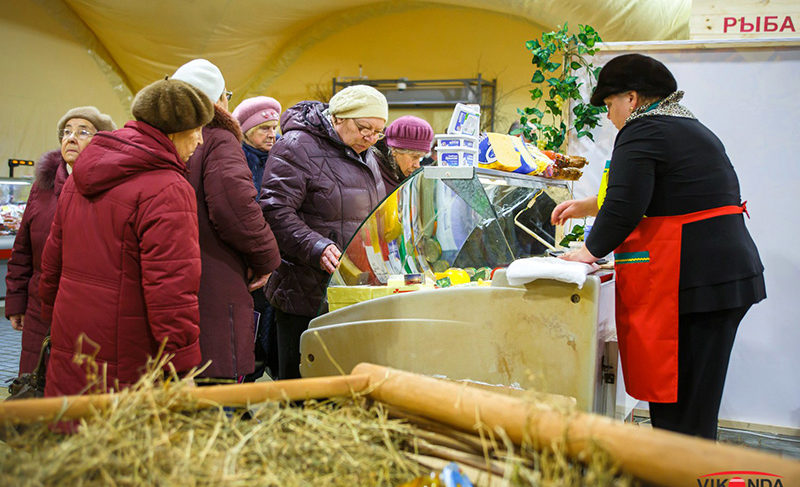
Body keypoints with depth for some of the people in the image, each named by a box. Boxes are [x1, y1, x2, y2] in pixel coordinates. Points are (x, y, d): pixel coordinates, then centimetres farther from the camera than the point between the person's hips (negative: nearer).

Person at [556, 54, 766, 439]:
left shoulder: (641, 132, -9)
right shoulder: (694, 129, 22)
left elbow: (624, 209, -18)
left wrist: (591, 251, -1)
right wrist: (588, 206, 32)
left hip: (689, 282, -10)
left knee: (676, 412, -4)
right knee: (698, 407, 14)